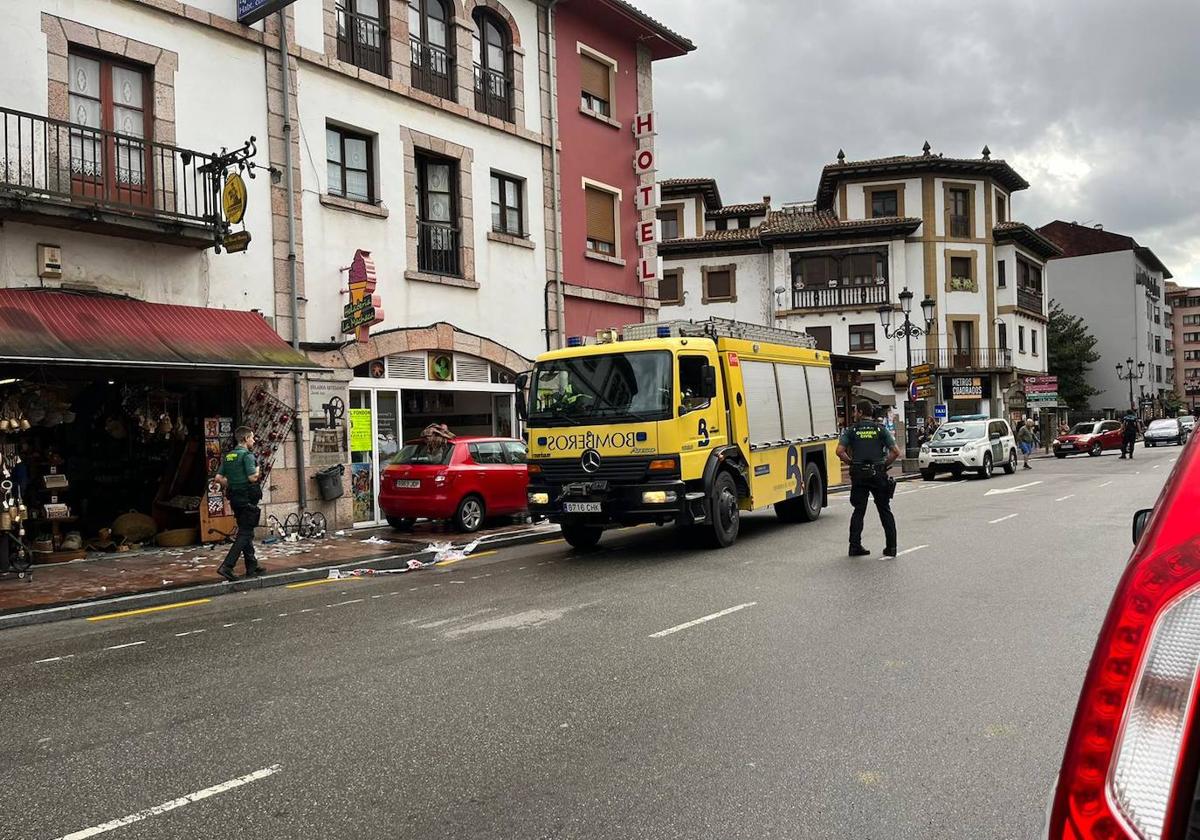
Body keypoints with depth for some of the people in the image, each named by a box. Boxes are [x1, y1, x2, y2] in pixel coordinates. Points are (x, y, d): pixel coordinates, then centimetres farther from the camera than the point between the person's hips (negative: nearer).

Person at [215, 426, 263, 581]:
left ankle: (252, 567, 20)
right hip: (247, 498, -8)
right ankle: (227, 566, -15)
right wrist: (257, 469, 0)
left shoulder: (227, 456, 11)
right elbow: (253, 477, -20)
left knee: (246, 532, 15)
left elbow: (219, 478, 8)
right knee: (245, 533, -6)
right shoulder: (247, 455, -13)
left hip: (235, 498, 8)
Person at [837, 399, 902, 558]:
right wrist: (885, 465, 7)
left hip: (859, 475, 0)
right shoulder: (881, 429, 4)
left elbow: (840, 451, -9)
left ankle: (855, 546, 5)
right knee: (885, 511, 9)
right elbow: (895, 451, -4)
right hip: (878, 474, 0)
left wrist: (851, 463, 4)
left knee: (858, 511, 8)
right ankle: (891, 547, 8)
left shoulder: (852, 430, 2)